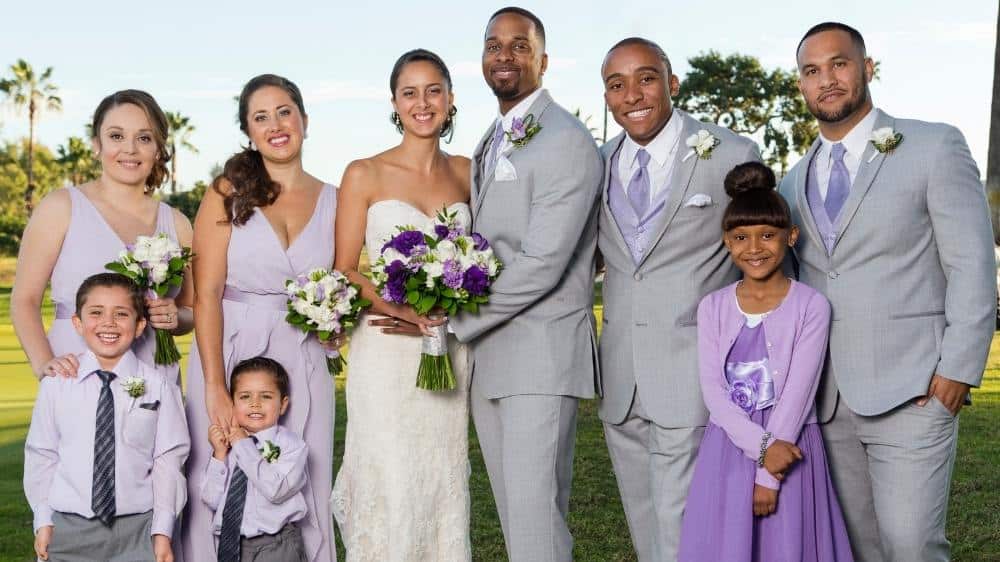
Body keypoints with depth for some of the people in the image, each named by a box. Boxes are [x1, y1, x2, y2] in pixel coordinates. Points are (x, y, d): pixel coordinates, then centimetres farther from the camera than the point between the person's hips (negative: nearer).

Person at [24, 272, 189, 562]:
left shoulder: (158, 386, -4)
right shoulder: (56, 383, 0)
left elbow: (168, 461, -3)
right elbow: (41, 454, 6)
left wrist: (162, 530, -4)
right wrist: (43, 520, 4)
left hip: (137, 529, -1)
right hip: (68, 529, 1)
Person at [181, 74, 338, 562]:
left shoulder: (332, 200, 8)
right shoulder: (227, 193, -1)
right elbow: (206, 295, -8)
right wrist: (215, 387, -16)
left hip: (303, 367, 2)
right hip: (229, 356, -2)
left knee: (301, 498, 4)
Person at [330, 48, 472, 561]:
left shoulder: (466, 173, 8)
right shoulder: (364, 175, -2)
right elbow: (344, 273, -3)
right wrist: (400, 308, -19)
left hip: (448, 352, 3)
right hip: (385, 351, -3)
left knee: (444, 480, 8)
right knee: (389, 485, -4)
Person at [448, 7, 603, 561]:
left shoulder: (566, 142, -11)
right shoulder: (488, 145, 17)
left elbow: (542, 262, -18)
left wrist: (449, 321, -13)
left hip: (542, 353, -8)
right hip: (487, 356, 8)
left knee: (536, 509, -10)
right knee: (512, 507, 12)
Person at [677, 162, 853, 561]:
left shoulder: (810, 307, -5)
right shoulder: (713, 307, 4)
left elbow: (798, 393, -9)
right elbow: (713, 390, -3)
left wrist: (769, 477, -13)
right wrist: (762, 446, -17)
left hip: (789, 446, -2)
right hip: (728, 448, 2)